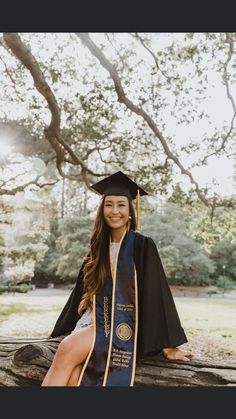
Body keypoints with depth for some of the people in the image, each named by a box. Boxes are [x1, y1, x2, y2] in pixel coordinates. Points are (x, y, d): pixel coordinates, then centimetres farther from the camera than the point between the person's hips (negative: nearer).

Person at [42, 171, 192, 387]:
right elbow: (83, 291, 18)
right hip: (92, 320, 4)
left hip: (122, 325, -4)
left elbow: (157, 294, -8)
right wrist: (62, 331, 21)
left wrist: (168, 345, -10)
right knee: (72, 378, -24)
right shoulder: (99, 247, 11)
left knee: (68, 349, -29)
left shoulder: (142, 245, -6)